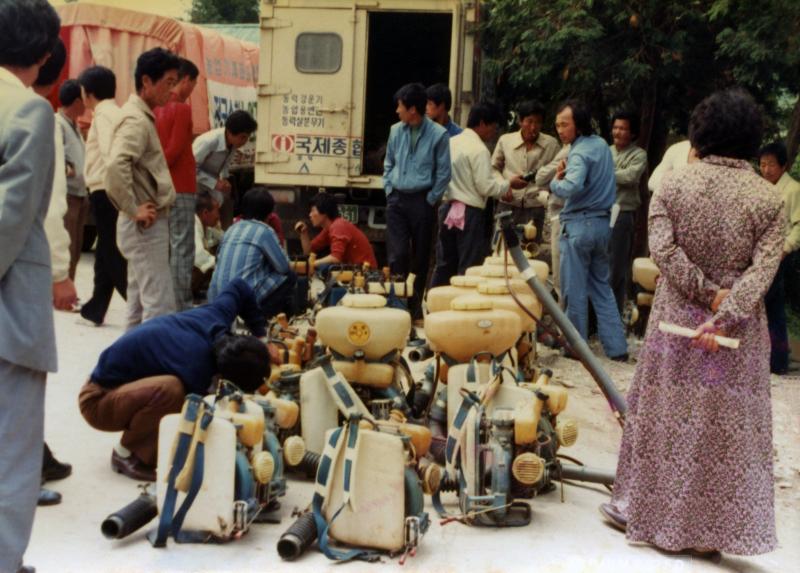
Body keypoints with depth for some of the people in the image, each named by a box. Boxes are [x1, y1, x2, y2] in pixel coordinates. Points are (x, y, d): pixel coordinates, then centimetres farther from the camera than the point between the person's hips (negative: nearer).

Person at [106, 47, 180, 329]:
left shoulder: (143, 116, 15)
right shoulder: (136, 120, -16)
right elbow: (116, 167, -31)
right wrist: (134, 210, -23)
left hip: (150, 224, 10)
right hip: (146, 226, -10)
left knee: (141, 303, 15)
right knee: (160, 305, -9)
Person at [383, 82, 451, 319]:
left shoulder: (438, 134, -9)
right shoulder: (396, 131, 5)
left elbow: (443, 173, -5)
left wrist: (430, 200, -7)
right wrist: (389, 190, 8)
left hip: (422, 201, -3)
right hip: (397, 200, 3)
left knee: (420, 257, 6)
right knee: (398, 253, -5)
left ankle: (415, 306, 17)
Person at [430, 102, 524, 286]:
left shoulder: (451, 142, 8)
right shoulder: (479, 150, -14)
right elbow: (485, 186, -16)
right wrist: (509, 184, -1)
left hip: (447, 207, 7)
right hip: (470, 212, -7)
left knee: (444, 264, 13)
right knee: (469, 268, -1)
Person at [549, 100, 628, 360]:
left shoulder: (580, 153, -16)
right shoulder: (602, 144, 11)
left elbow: (571, 188, -31)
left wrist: (556, 182, -11)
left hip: (579, 224, -8)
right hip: (603, 222, 9)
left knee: (575, 290, 2)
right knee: (602, 287, 14)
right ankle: (616, 346, 12)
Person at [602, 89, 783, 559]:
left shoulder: (675, 184, -4)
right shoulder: (767, 198, -4)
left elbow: (662, 248, -13)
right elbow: (764, 270, -14)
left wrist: (707, 293, -10)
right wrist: (725, 314, -19)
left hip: (676, 318, 1)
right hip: (739, 332, 0)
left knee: (664, 416, 14)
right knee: (728, 428, 9)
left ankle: (640, 510, 27)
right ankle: (709, 530, 16)